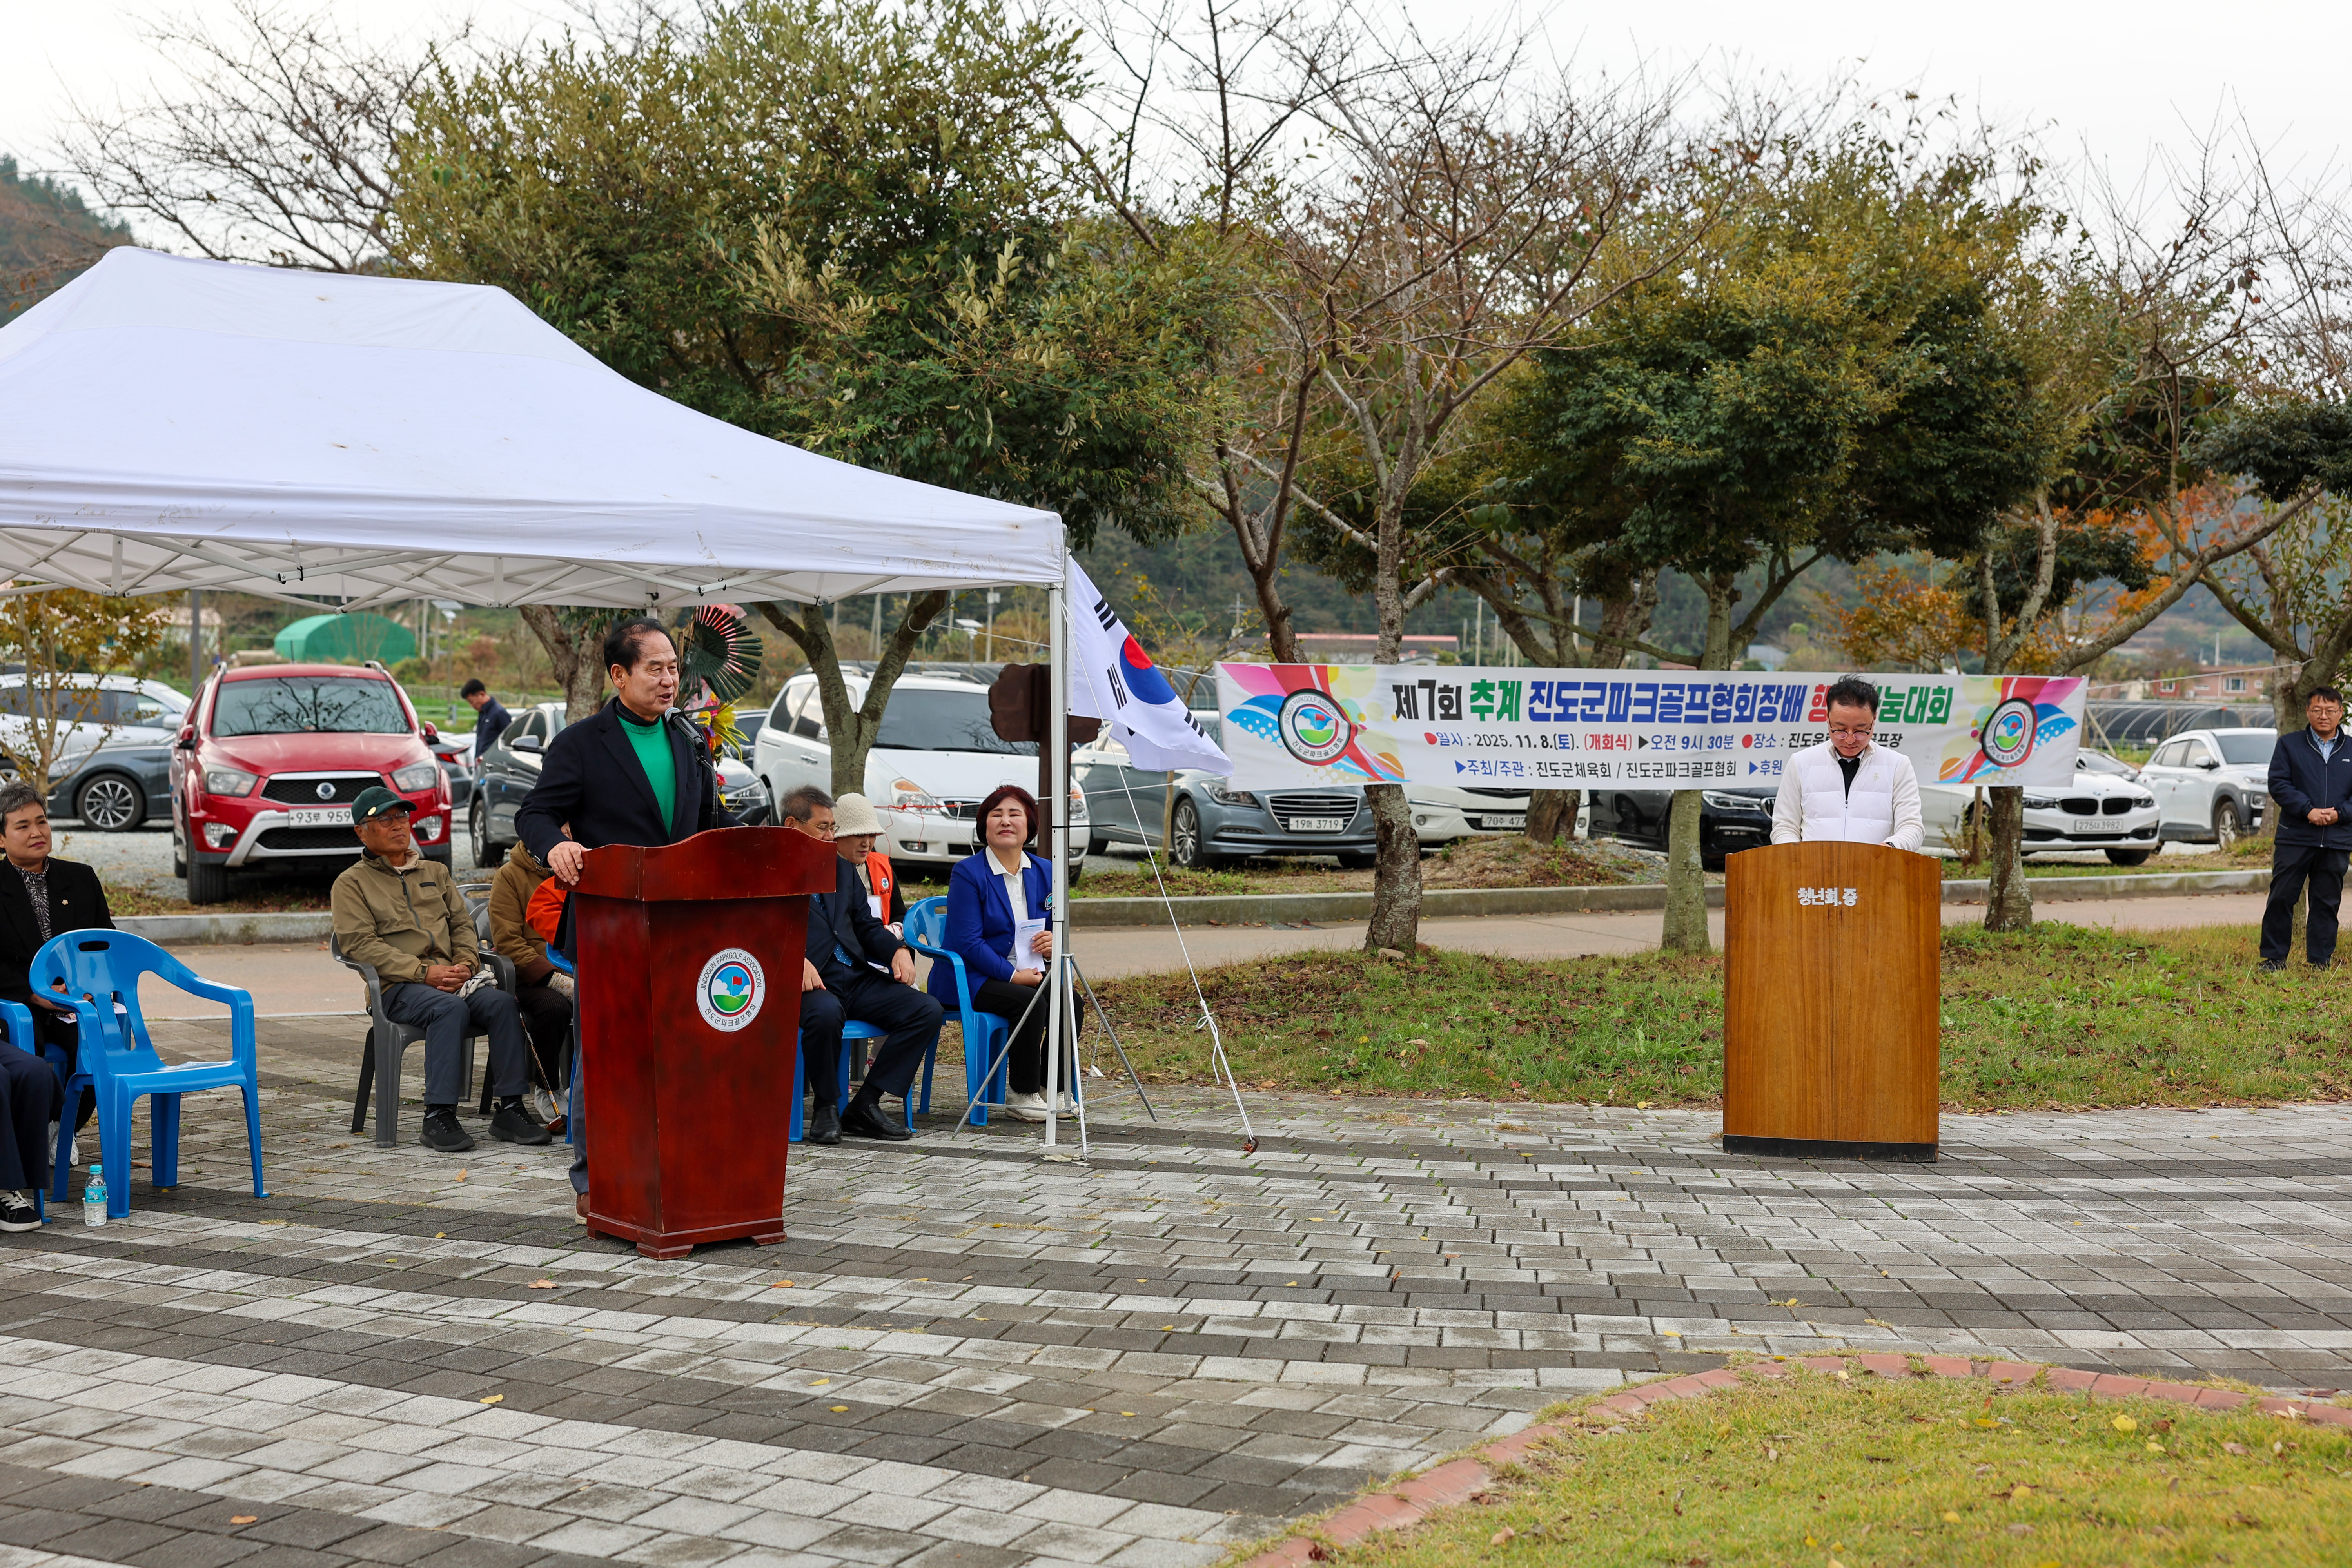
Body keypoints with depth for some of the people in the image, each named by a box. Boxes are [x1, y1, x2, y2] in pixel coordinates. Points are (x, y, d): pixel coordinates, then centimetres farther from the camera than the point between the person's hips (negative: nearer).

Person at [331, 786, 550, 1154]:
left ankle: (509, 1109, -24)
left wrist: (466, 962, -3)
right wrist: (424, 972, -15)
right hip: (397, 987, -5)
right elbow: (361, 945, -5)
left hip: (451, 978, 5)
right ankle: (438, 1116, -35)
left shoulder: (436, 872, 26)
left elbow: (463, 923, 21)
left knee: (502, 1003, -25)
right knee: (450, 1008, -36)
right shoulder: (351, 884, 9)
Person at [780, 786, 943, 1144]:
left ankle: (865, 1106, -9)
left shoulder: (843, 870, 26)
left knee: (928, 1011, -12)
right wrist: (796, 960, -26)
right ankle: (826, 1108, -14)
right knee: (826, 1014, -40)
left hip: (857, 977, 7)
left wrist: (899, 950, 3)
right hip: (808, 980, -7)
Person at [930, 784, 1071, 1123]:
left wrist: (1053, 942, -11)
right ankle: (1022, 1093, -14)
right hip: (969, 978, -6)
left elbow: (1054, 928, 15)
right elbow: (967, 942, -15)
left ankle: (1052, 1087, -4)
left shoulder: (1043, 873, 10)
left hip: (1024, 973, 6)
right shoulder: (967, 873, -9)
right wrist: (1013, 975, -22)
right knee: (1030, 1003, -30)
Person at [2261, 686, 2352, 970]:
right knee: (2281, 898, -2)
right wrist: (2308, 810, -15)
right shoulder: (2289, 744, 4)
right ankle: (2274, 958, 7)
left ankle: (2321, 962, 15)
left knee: (2327, 903, 7)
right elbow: (2278, 784, -3)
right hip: (2295, 837, -2)